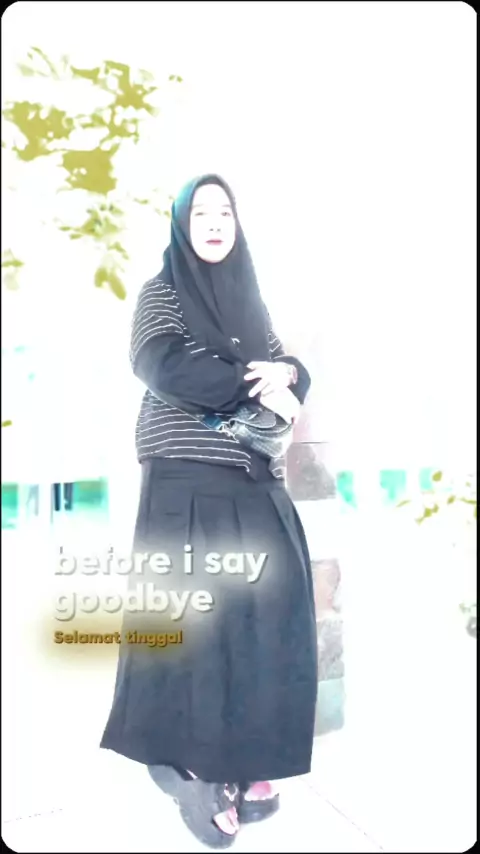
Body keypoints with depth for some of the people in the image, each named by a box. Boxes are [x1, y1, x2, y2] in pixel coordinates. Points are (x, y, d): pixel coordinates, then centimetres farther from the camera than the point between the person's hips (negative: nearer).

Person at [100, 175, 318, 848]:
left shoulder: (251, 304, 19)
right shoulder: (161, 294, 4)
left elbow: (293, 373, 14)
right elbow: (160, 364, -15)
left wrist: (286, 373, -11)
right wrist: (253, 386, -12)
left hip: (256, 485, 5)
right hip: (188, 483, -5)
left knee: (263, 616, 3)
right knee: (195, 616, -5)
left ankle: (245, 761, 18)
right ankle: (194, 766, 12)